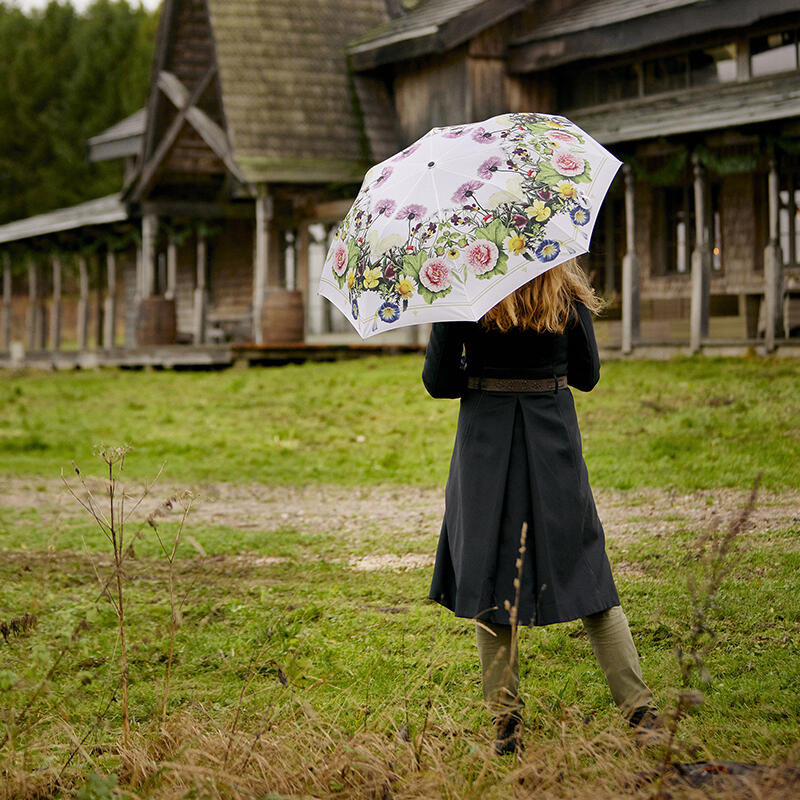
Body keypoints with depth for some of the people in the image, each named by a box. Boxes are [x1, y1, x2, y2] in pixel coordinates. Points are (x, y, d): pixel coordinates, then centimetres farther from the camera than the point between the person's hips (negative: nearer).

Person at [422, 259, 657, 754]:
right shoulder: (570, 295, -1)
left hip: (486, 440, -1)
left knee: (490, 580, 7)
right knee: (586, 572, 9)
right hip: (554, 440, 2)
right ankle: (640, 707, 4)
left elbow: (437, 381, -5)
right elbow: (587, 377, 7)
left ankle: (507, 721, 7)